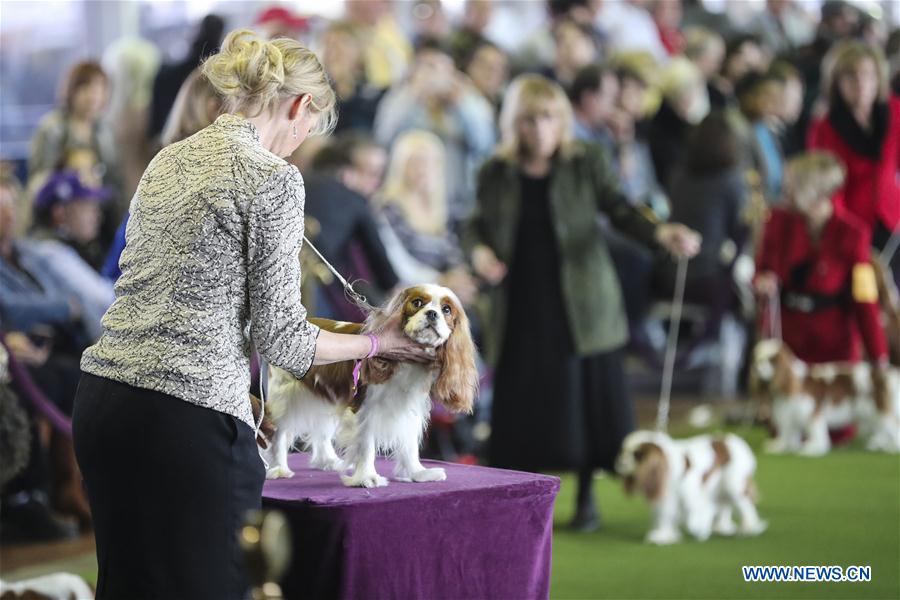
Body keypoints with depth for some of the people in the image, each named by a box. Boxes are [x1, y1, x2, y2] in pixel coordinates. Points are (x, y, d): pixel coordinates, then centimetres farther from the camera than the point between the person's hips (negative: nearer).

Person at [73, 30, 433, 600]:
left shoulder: (168, 160, 15)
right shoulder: (274, 178, -9)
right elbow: (281, 337, -9)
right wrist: (378, 344, 9)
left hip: (103, 396, 8)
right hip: (186, 417, -8)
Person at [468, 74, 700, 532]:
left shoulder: (586, 162, -1)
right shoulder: (496, 173, 3)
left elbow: (618, 209, -8)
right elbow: (479, 226, 11)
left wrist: (662, 234, -26)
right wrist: (479, 251, -12)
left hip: (579, 304, -1)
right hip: (520, 307, 1)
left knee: (586, 399, 1)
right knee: (523, 403, 3)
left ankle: (586, 498, 16)